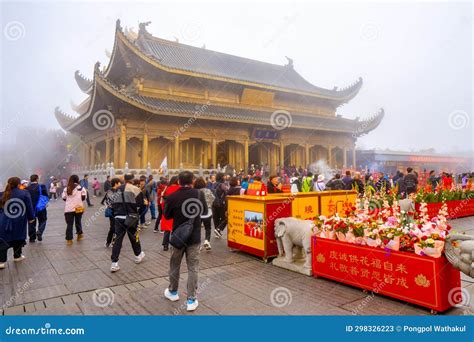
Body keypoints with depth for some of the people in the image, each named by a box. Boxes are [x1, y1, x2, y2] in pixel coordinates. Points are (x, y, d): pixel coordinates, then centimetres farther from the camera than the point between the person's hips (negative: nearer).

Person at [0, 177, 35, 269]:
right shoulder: (25, 193, -6)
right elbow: (29, 207, -4)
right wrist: (31, 218, 8)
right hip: (19, 224, 0)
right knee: (18, 239, 17)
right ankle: (17, 256, 30)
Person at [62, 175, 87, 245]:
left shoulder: (66, 189, 3)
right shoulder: (81, 188, -4)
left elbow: (64, 198, 4)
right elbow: (84, 197, -6)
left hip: (68, 209, 1)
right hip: (78, 208, -1)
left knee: (69, 224, 4)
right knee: (78, 222, 18)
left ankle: (69, 239, 3)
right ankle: (79, 234, 33)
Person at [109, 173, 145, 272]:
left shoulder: (118, 189, 6)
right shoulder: (135, 189, -9)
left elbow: (113, 204, 10)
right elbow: (141, 204, -9)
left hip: (119, 218, 3)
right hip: (131, 217, -3)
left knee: (118, 239, 3)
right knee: (134, 236, 15)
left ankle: (114, 263, 0)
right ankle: (138, 255, 35)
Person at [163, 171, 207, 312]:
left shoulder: (172, 197, -13)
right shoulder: (199, 194, -10)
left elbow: (167, 216, 1)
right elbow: (205, 211, 7)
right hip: (194, 236, 0)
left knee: (175, 265, 19)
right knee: (193, 268, 6)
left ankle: (173, 292, 37)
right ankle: (191, 300, 8)